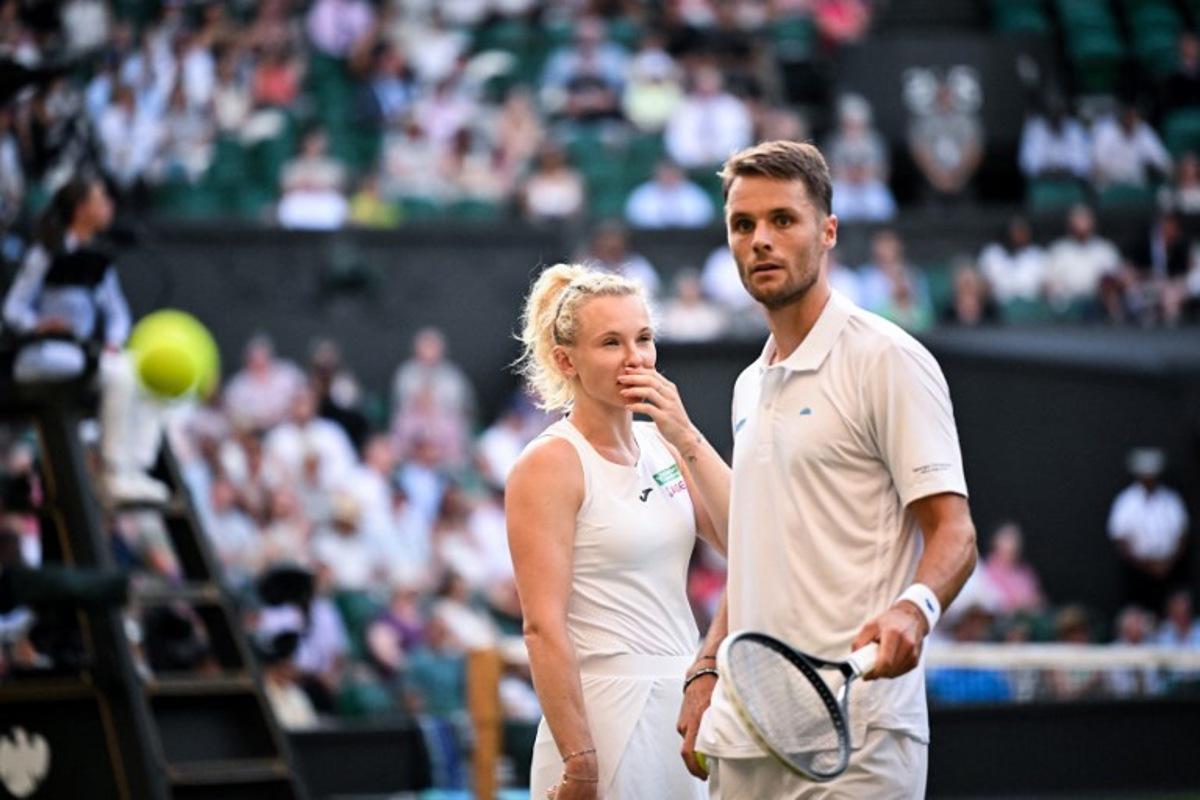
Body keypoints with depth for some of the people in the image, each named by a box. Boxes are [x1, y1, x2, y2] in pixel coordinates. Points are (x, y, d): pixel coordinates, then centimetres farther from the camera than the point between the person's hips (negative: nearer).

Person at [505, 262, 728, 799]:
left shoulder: (661, 445, 11)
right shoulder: (549, 465, -9)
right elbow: (543, 628, -15)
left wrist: (686, 436, -7)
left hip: (682, 707, 7)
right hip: (607, 713, -7)